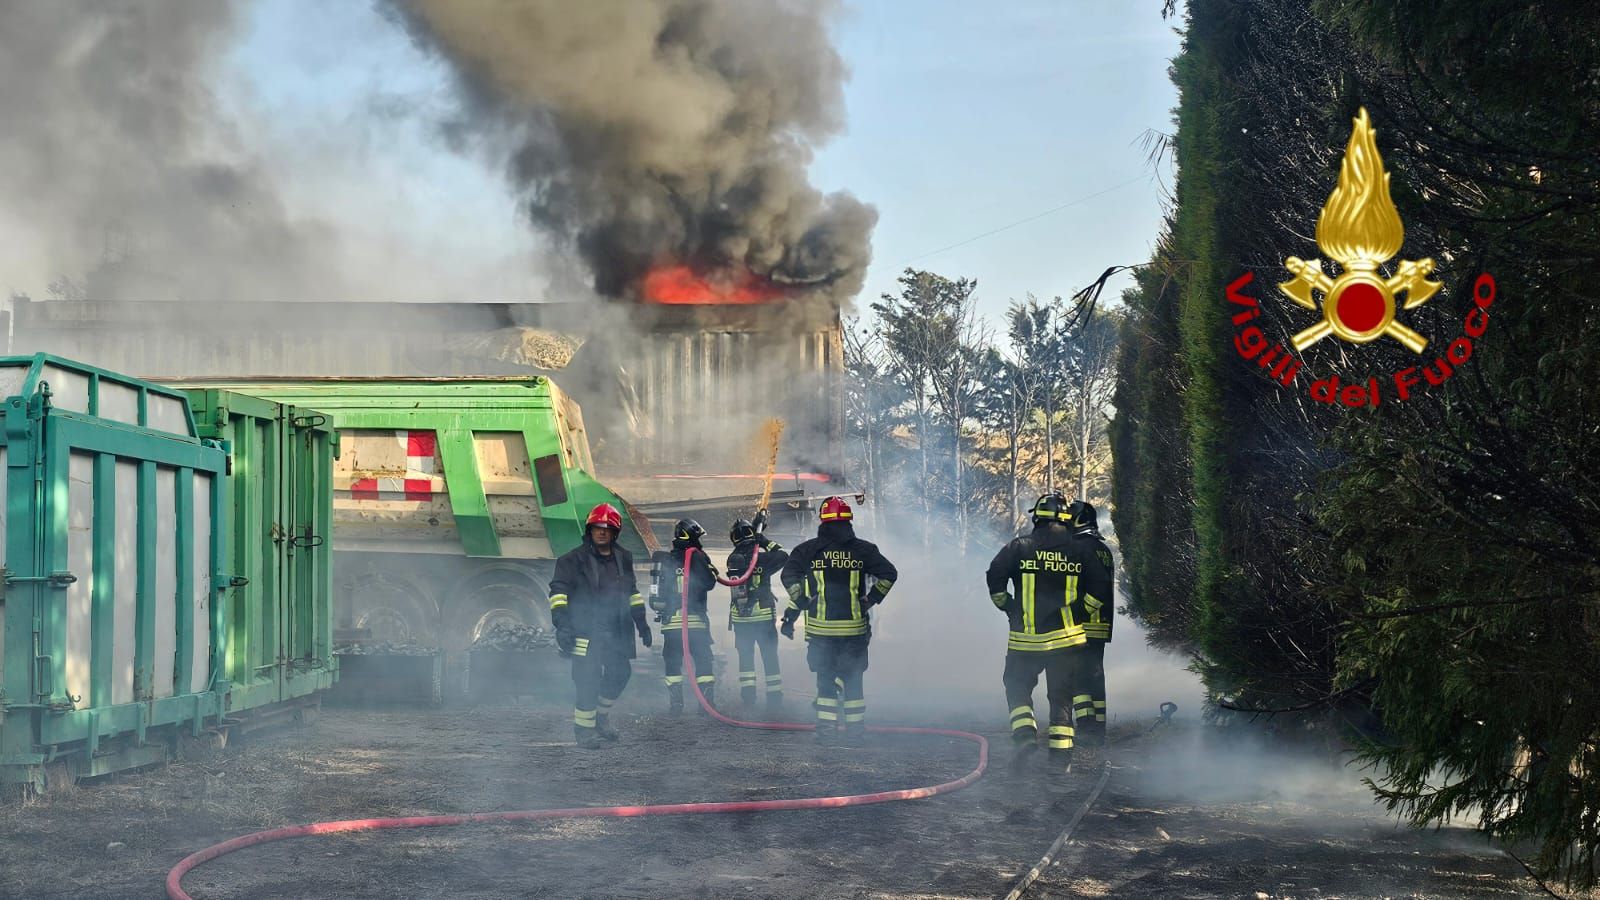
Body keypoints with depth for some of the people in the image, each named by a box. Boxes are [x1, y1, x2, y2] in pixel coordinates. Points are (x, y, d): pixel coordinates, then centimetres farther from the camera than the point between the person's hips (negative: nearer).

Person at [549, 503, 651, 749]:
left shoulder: (623, 559, 13)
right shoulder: (574, 559, -5)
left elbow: (631, 592, 25)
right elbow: (558, 591, -9)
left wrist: (641, 621, 23)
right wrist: (562, 624, -18)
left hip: (615, 630, 6)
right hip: (585, 631, -6)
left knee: (620, 673, 9)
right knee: (588, 680, -11)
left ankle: (601, 716, 30)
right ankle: (584, 730, -1)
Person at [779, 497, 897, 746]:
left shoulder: (809, 549, 0)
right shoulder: (863, 549, 1)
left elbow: (789, 575, -9)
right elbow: (888, 573, -3)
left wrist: (798, 604, 0)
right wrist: (870, 601, 5)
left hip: (820, 626, 0)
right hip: (855, 626, 0)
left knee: (825, 678, 10)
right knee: (853, 679, 11)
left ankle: (827, 730, 6)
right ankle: (855, 731, 12)